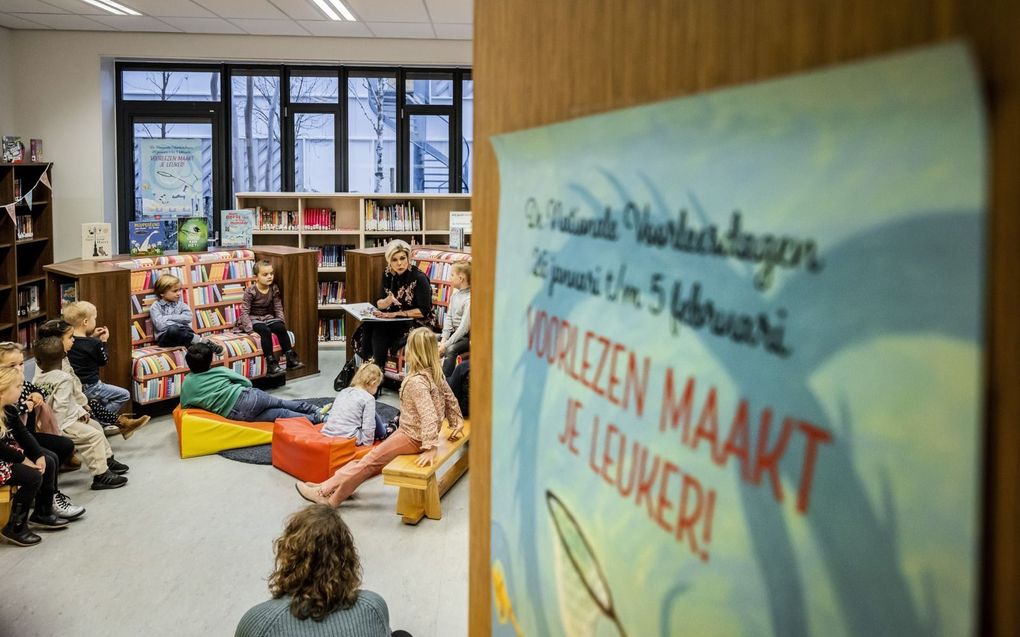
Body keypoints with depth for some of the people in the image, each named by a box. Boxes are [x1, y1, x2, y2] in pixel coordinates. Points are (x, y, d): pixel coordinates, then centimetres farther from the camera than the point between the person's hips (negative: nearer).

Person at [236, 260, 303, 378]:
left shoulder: (274, 289, -1)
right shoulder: (250, 291, -15)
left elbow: (278, 308, 6)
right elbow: (244, 312, -16)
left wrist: (281, 322, -7)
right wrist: (250, 330, -25)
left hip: (268, 317, 5)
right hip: (253, 319, -5)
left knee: (281, 328, -24)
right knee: (265, 330, -33)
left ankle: (291, 359, -19)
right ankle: (271, 364, -32)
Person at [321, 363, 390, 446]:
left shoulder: (343, 391, 13)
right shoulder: (368, 398, -6)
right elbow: (368, 427, -12)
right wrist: (368, 442, -1)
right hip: (348, 439, -7)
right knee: (374, 417, 9)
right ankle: (384, 433, 32)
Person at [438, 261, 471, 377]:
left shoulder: (470, 298, -19)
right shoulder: (455, 294, 8)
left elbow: (464, 326, -23)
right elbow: (448, 317, 6)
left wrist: (447, 344, -23)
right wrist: (444, 338, -8)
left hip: (466, 336, -9)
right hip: (453, 332, 9)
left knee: (450, 350, -34)